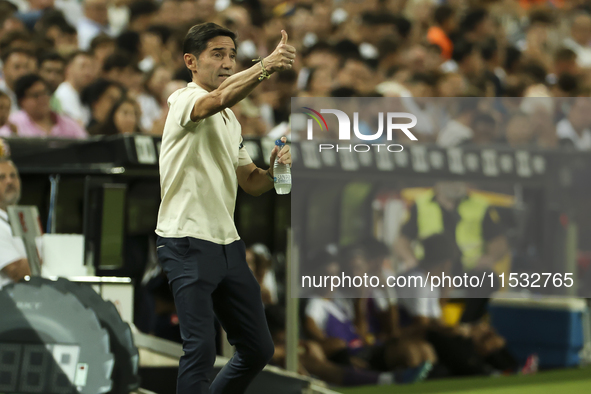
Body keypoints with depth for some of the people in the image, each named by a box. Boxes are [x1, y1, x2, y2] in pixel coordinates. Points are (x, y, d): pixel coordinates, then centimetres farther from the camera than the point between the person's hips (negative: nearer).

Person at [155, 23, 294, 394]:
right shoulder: (185, 100, -8)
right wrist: (265, 67, -48)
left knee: (259, 349, 9)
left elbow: (251, 182, 20)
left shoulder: (231, 120, 20)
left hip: (228, 244, 9)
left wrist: (273, 170, -3)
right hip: (188, 242, -8)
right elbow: (218, 98, -32)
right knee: (202, 348, -16)